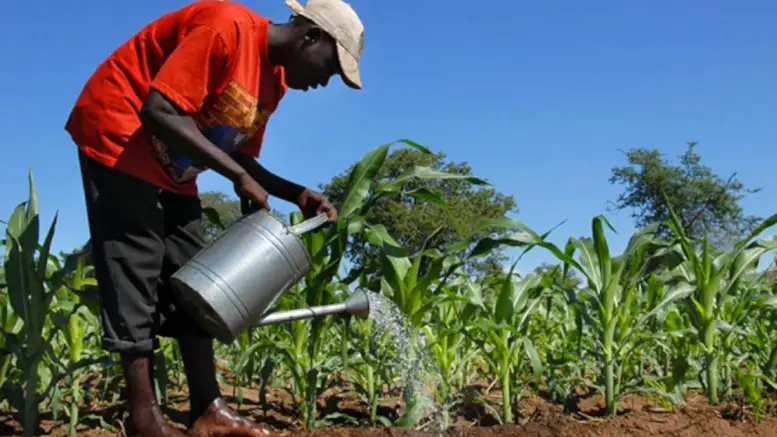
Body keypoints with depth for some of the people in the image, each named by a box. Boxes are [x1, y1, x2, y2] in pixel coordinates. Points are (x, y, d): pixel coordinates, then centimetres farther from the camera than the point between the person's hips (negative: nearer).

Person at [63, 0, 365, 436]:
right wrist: (238, 178, -28)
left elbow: (240, 157, 9)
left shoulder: (275, 78, 4)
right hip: (118, 135, -9)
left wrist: (298, 195, -5)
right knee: (137, 270, -11)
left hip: (171, 165, 9)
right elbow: (159, 111, -30)